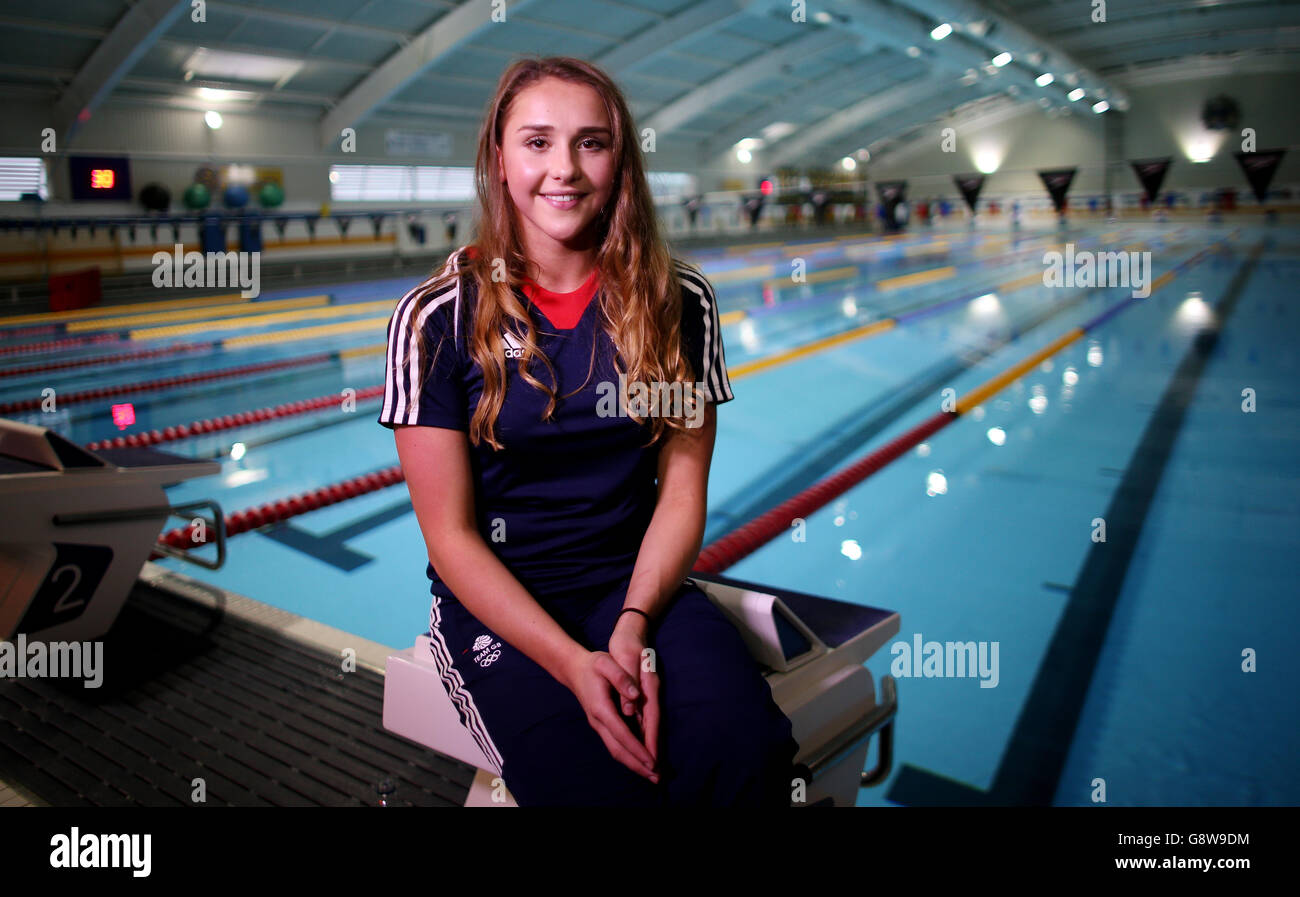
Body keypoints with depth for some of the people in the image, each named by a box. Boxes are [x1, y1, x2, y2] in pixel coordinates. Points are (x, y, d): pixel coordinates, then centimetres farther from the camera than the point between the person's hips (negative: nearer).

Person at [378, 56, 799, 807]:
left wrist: (634, 624, -15)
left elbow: (681, 492, 0)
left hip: (637, 581, 2)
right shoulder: (438, 319, -7)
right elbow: (451, 536, -8)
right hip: (495, 600, -1)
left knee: (747, 751, -26)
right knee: (600, 785, -26)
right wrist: (572, 661, -18)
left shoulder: (677, 303, 0)